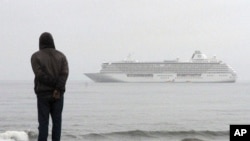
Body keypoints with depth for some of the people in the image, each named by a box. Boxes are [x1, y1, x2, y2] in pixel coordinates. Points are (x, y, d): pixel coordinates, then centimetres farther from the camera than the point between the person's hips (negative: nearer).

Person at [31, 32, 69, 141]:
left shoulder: (36, 56, -1)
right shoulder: (61, 56, 6)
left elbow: (40, 74, -13)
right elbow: (64, 73, -9)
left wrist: (55, 85, -9)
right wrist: (58, 89, -17)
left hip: (43, 94, -2)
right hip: (58, 95, 2)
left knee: (43, 123, -1)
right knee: (57, 121, 6)